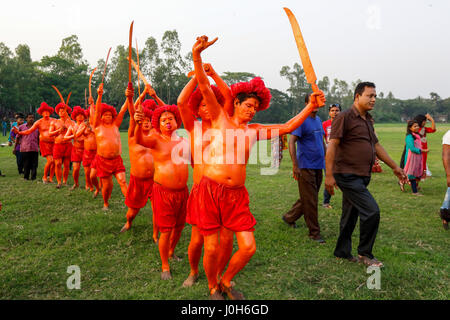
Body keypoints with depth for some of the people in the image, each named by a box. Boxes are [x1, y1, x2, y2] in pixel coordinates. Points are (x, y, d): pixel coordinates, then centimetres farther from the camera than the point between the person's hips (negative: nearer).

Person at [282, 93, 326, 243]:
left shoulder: (318, 120, 14)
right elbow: (291, 142, -16)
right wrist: (295, 165, -21)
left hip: (318, 166, 8)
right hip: (306, 167, -8)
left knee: (308, 198, 15)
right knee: (310, 201, -2)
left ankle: (289, 217, 33)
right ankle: (314, 232, 9)